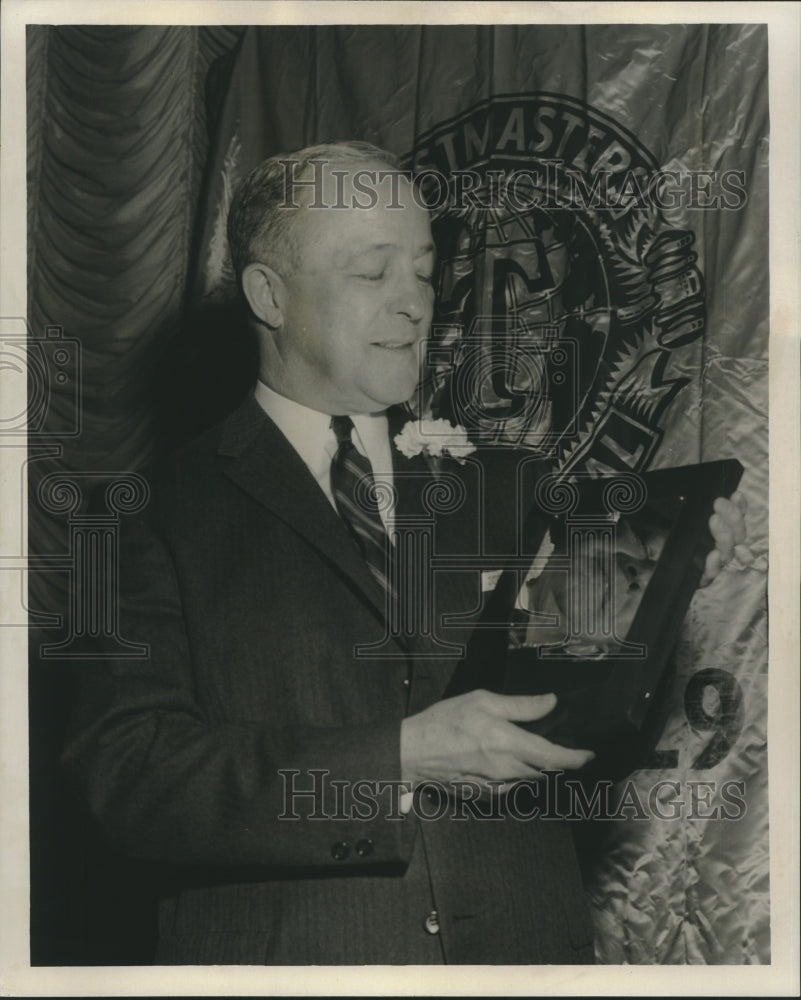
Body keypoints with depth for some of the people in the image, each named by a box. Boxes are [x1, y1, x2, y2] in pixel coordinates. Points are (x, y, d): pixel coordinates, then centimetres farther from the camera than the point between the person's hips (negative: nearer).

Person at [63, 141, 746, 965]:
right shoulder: (164, 514, -4)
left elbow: (583, 752, 11)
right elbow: (124, 773, -15)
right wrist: (397, 758, -20)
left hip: (519, 946, 3)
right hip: (287, 954, -3)